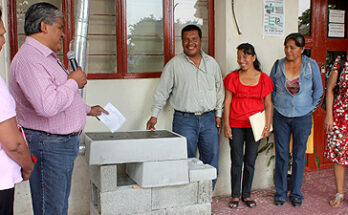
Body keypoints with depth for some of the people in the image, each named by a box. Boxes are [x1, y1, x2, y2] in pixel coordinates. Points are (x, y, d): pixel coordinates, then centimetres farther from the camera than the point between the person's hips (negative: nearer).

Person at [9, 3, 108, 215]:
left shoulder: (49, 57, 16)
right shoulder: (29, 59, -20)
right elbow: (47, 106, -32)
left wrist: (88, 110, 35)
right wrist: (73, 82, -18)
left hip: (65, 142, 10)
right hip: (47, 144, -10)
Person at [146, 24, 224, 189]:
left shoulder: (212, 63, 11)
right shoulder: (174, 64, 1)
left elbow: (219, 90, 16)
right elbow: (162, 91, 2)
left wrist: (218, 114, 10)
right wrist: (154, 115, -4)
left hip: (209, 119, 4)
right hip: (184, 121, -3)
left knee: (211, 163, 8)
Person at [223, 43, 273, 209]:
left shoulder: (264, 79, 3)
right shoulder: (233, 78, 1)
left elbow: (268, 104, 6)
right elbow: (227, 102, 1)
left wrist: (267, 125, -1)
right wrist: (226, 125, -4)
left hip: (254, 125, 1)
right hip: (236, 125, -1)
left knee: (250, 161, 8)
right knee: (237, 161, 4)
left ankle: (247, 194, 23)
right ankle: (235, 195, 18)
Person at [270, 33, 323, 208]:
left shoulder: (311, 65, -3)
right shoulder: (278, 65, 0)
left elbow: (318, 90, 6)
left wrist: (311, 108, 4)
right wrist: (276, 105, 8)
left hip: (302, 118, -1)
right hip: (281, 116, 1)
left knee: (299, 155, 7)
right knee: (281, 155, 6)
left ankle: (296, 193, 23)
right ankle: (280, 192, 21)